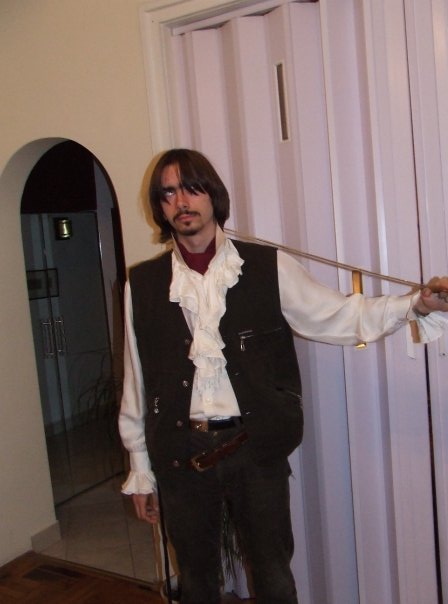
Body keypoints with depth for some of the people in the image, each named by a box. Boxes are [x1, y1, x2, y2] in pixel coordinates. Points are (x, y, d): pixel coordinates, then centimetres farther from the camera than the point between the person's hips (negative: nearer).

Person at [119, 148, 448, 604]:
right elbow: (136, 383, 5)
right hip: (179, 453, 2)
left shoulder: (268, 267, -1)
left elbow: (341, 317, -1)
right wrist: (141, 471, 9)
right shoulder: (142, 284, 2)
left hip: (255, 446, -1)